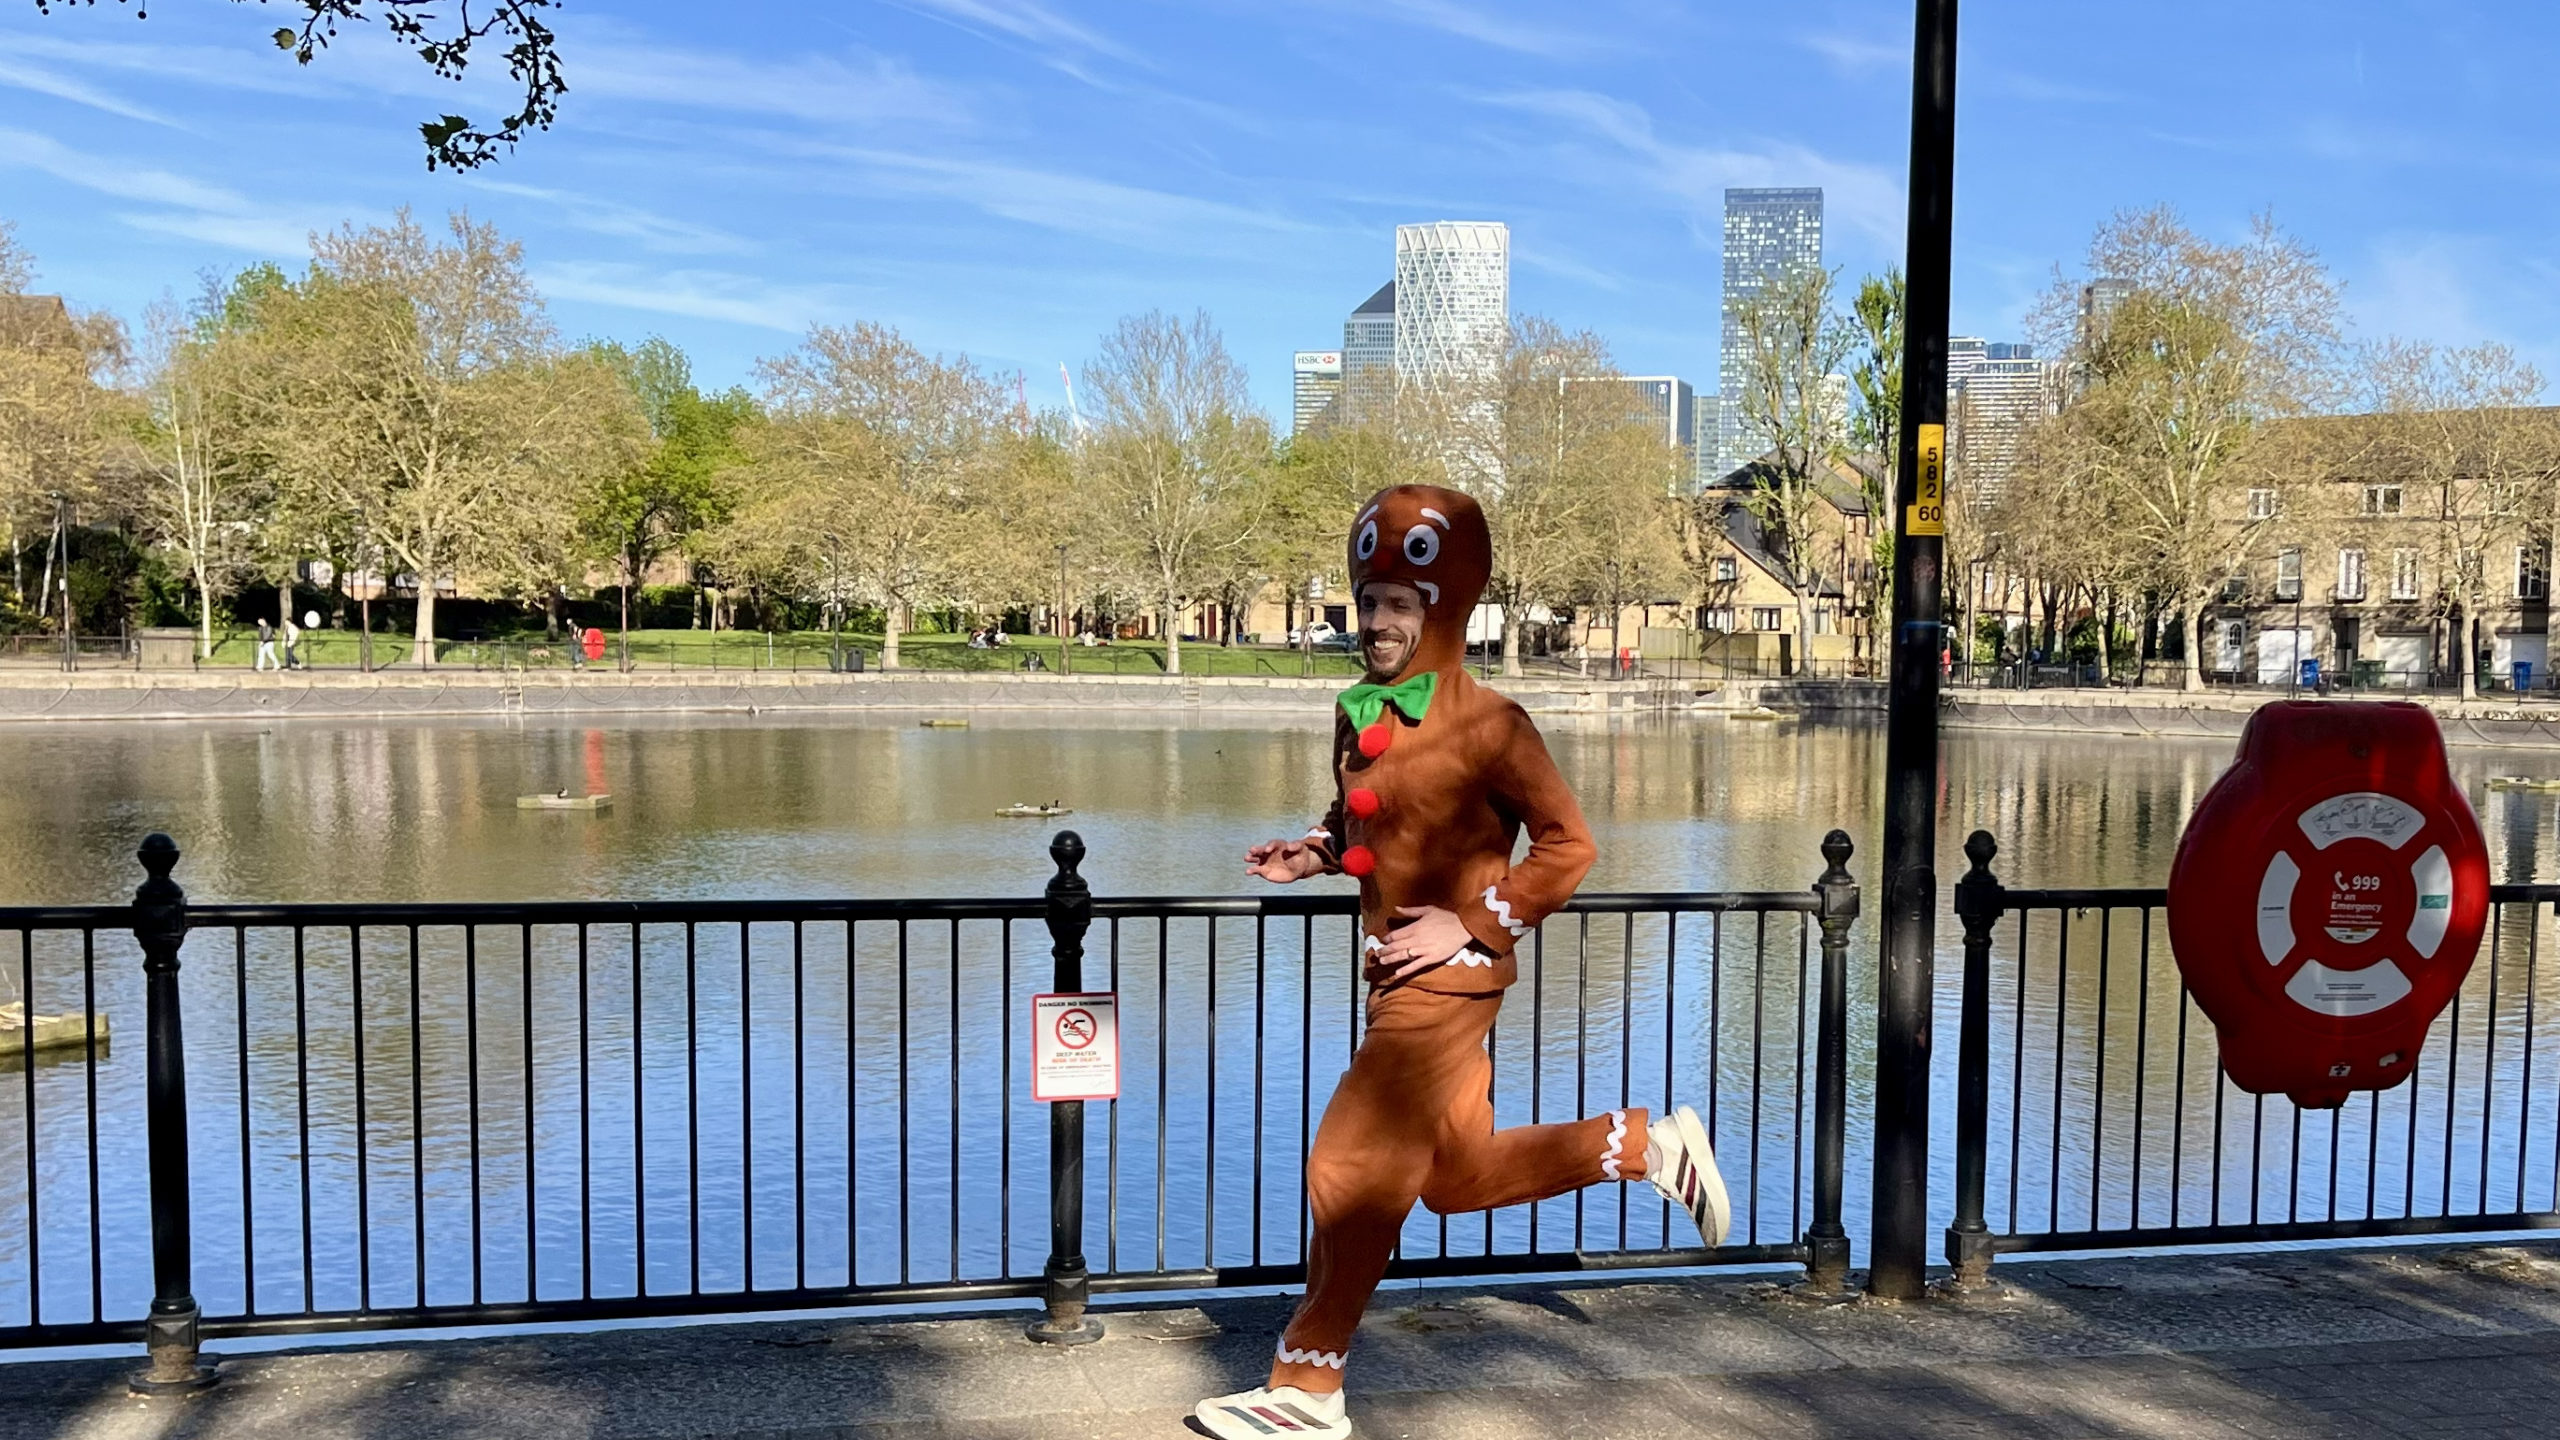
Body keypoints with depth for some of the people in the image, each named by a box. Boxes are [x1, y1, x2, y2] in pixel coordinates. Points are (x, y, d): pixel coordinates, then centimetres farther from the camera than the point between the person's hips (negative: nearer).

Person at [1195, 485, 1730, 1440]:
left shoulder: (1485, 724, -17)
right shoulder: (1359, 715, 6)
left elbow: (1567, 843, -13)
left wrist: (1475, 925, -17)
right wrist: (1311, 856, 2)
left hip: (1447, 981, -9)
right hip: (1397, 976, 9)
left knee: (1353, 1174, -3)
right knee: (1456, 1175, 19)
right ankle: (1649, 1145, 34)